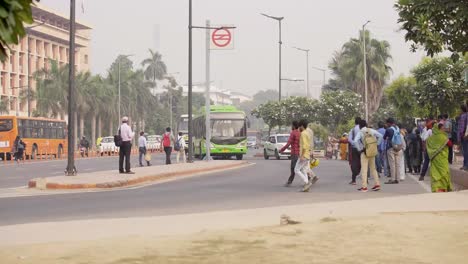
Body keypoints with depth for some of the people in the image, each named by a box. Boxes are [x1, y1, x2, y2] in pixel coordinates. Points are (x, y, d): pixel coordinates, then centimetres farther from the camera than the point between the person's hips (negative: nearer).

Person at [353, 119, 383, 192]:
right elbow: (380, 136, -1)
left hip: (365, 153, -4)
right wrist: (376, 145, 5)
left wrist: (359, 149, -12)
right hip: (372, 152, 4)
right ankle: (377, 184, 13)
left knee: (364, 170, -1)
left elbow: (356, 141, -23)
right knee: (373, 168, 16)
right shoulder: (371, 130, 2)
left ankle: (364, 187, -3)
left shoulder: (360, 132, -8)